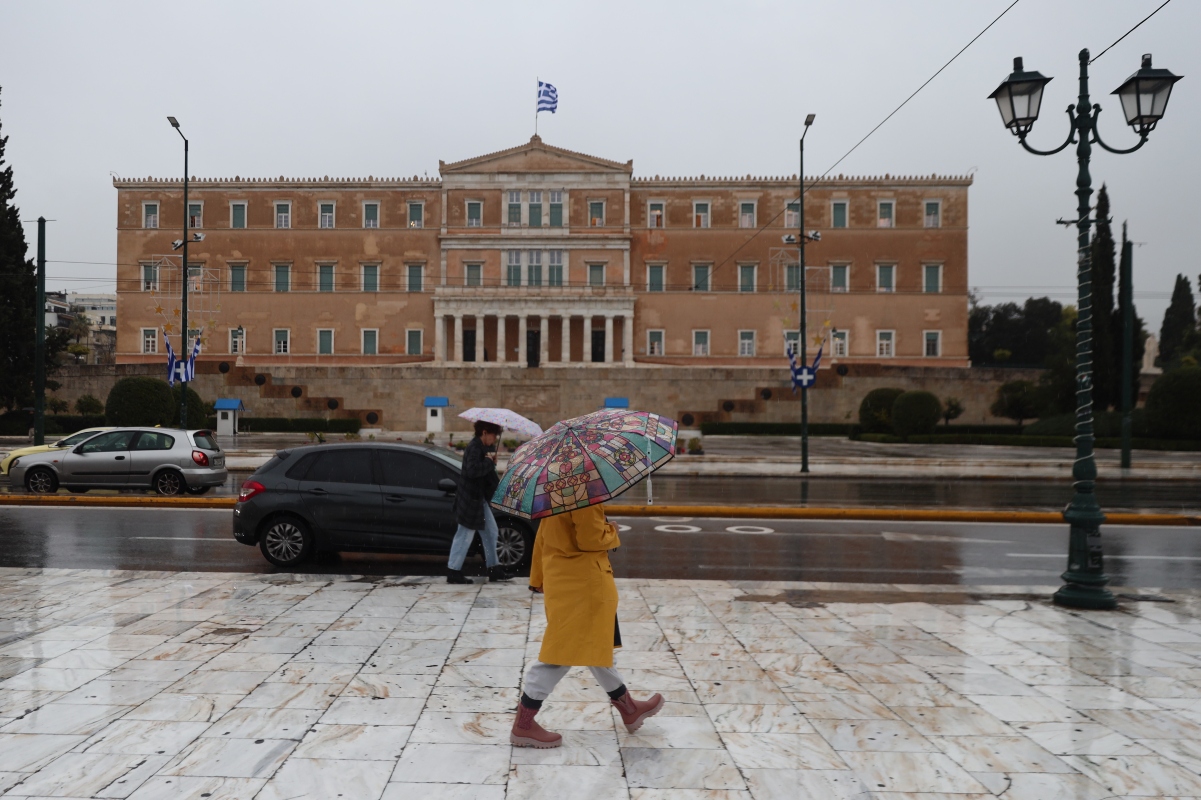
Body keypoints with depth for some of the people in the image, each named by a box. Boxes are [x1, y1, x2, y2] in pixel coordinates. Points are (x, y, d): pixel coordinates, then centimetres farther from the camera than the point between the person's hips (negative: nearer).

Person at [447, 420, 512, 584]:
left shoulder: (481, 447, 13)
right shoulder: (474, 447, -18)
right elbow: (472, 470, -33)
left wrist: (491, 462, 0)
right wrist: (489, 462, -20)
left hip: (479, 498, 11)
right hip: (470, 499, -11)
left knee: (491, 532, 15)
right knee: (465, 535, -3)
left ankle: (494, 568, 22)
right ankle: (453, 571, 6)